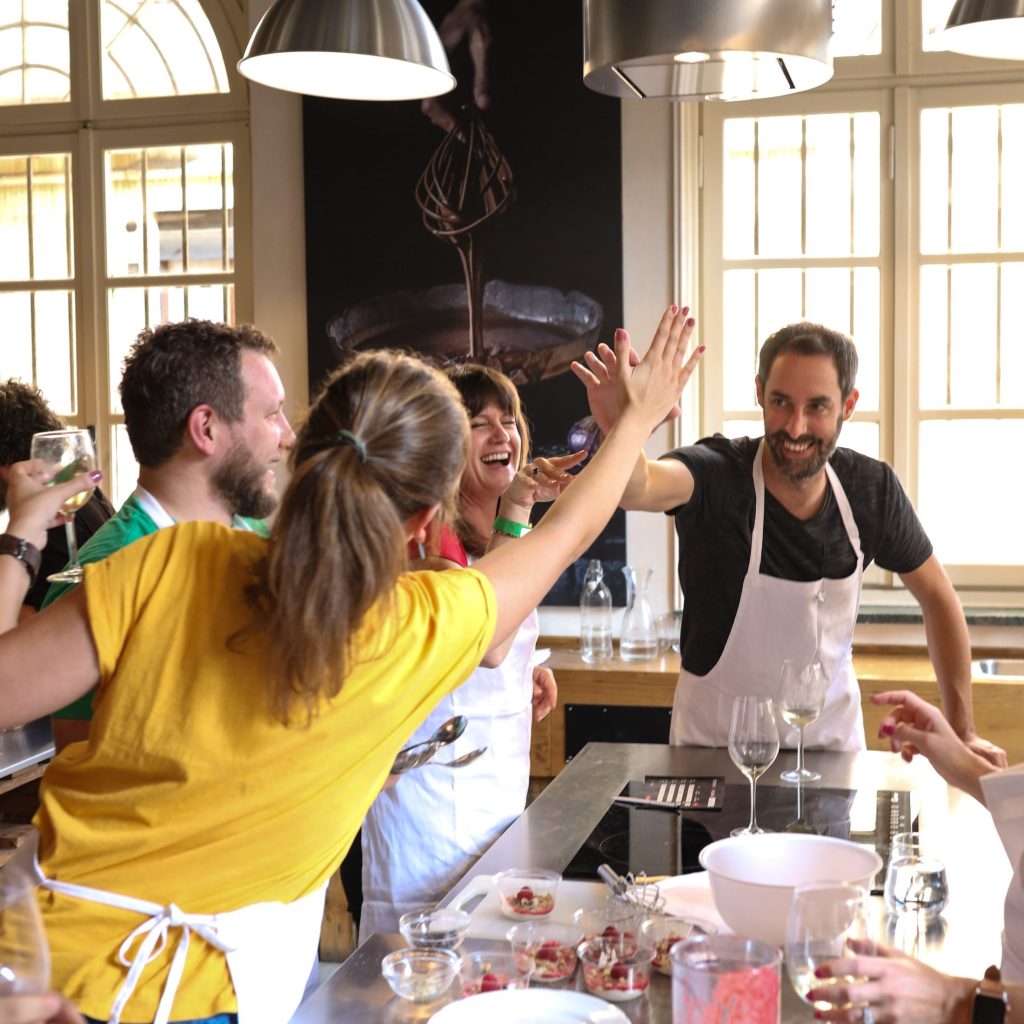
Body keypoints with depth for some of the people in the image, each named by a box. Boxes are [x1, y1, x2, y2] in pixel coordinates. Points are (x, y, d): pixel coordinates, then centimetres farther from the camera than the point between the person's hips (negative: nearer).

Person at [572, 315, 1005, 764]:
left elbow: (937, 596, 3)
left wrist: (962, 731, 1)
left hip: (832, 732, 3)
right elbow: (638, 487, -45)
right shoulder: (716, 473, -23)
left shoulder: (873, 488, -10)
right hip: (716, 738, -3)